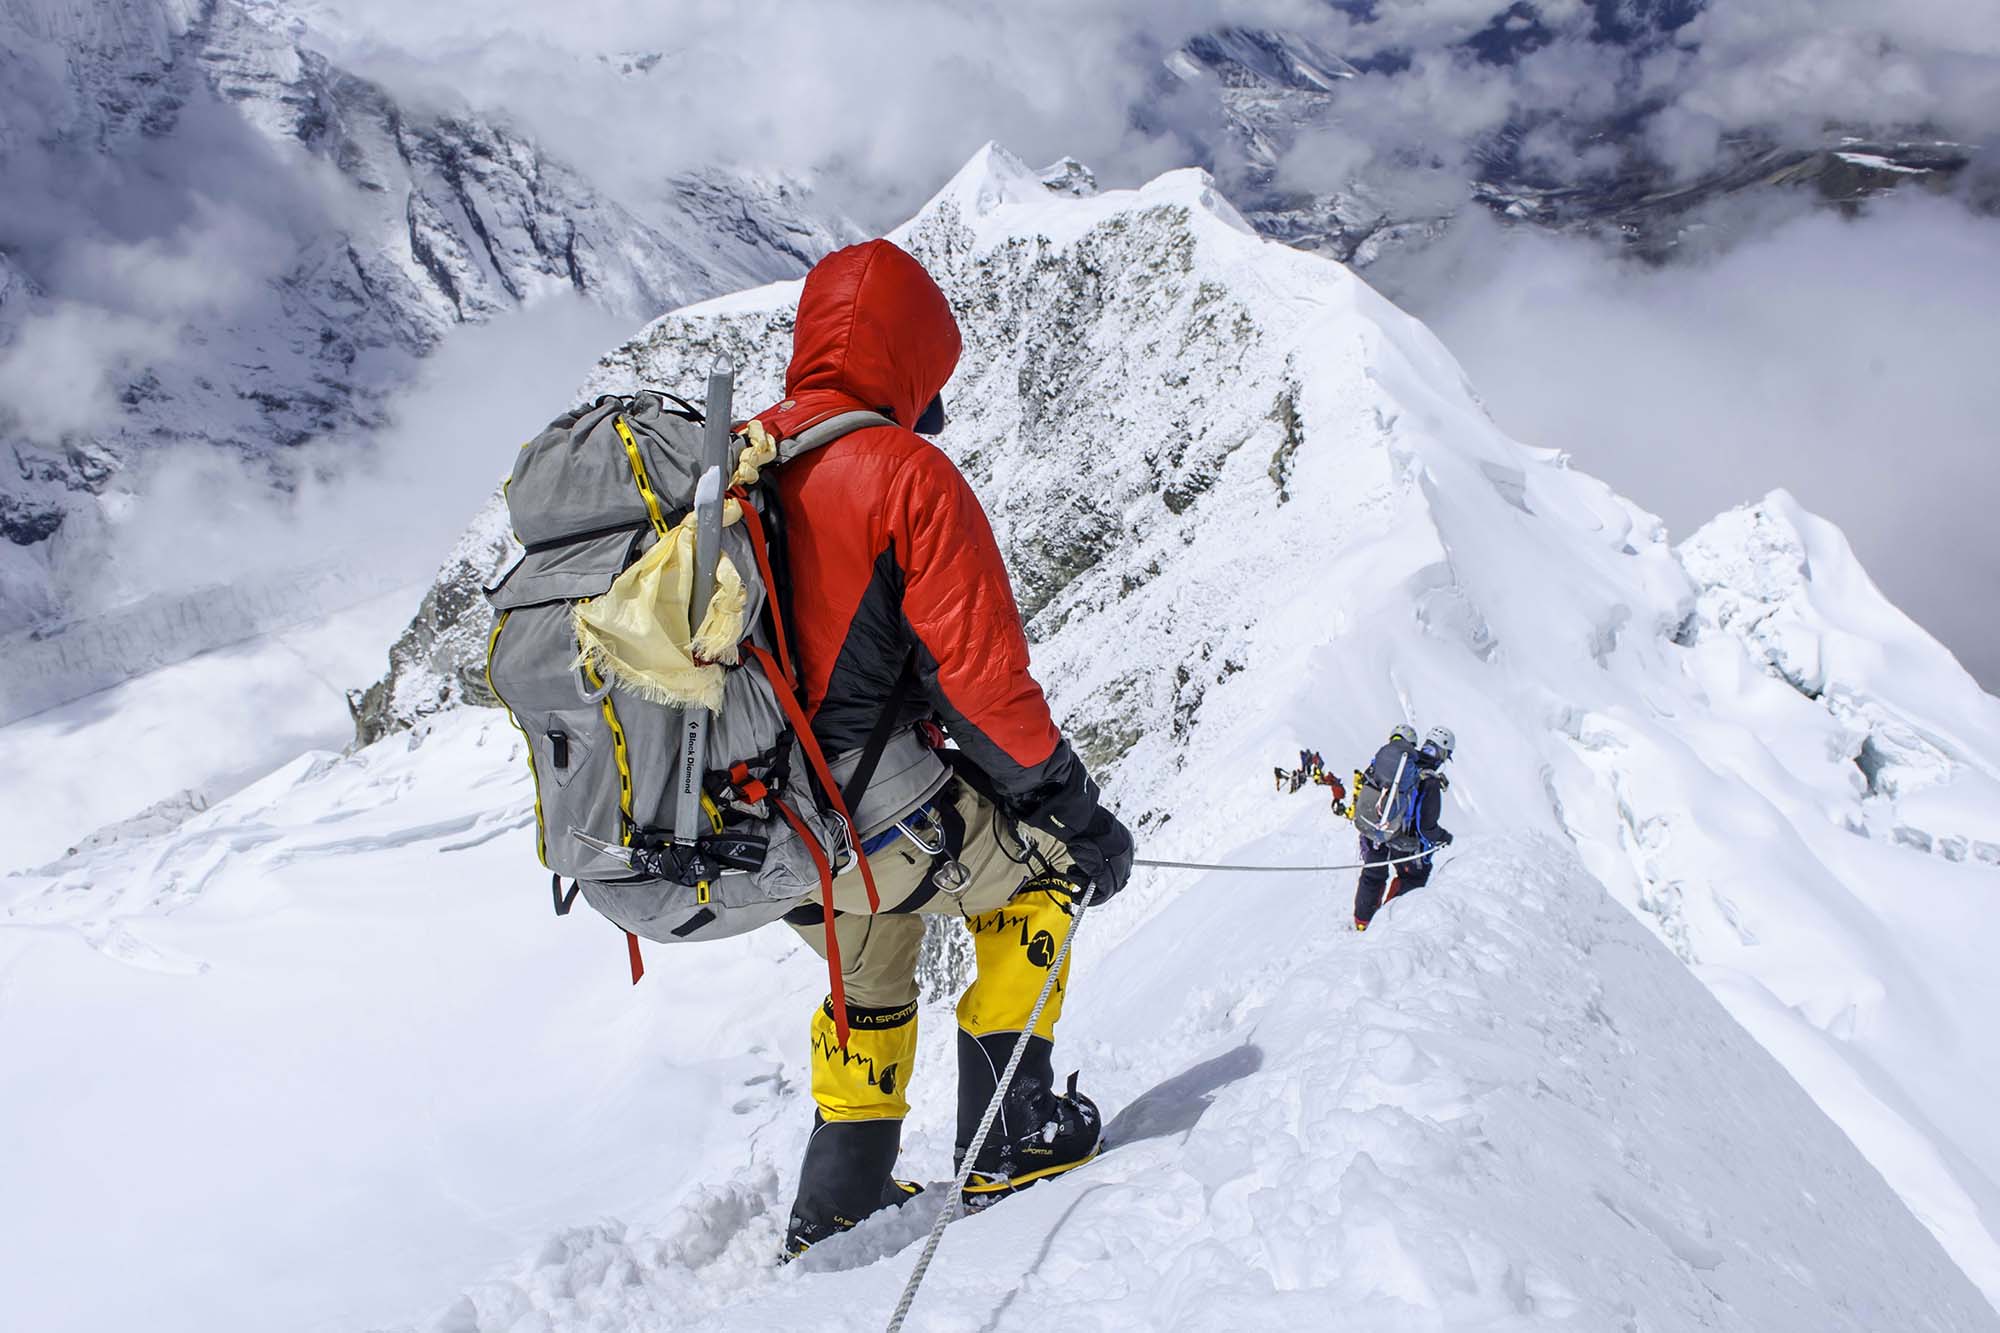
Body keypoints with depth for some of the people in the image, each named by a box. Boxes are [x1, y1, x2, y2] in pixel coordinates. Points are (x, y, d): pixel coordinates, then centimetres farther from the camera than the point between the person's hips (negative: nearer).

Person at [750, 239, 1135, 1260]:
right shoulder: (903, 471, -14)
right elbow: (980, 671, -16)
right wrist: (1072, 805, -3)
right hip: (878, 822, -7)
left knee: (870, 982, 31)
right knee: (1038, 866, 20)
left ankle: (837, 1207, 38)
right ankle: (1010, 1140, 21)